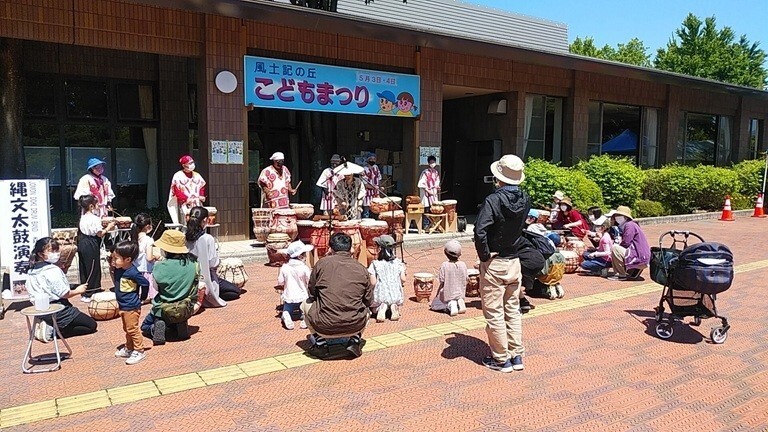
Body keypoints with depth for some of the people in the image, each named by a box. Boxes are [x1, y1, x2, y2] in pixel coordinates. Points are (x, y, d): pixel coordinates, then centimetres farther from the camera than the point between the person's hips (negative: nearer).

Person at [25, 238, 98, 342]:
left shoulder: (32, 271, 6)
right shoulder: (53, 270, -20)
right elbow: (63, 293, -20)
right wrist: (77, 291, -2)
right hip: (57, 311, -9)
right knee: (91, 325, 0)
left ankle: (50, 327, 6)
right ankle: (53, 332, -10)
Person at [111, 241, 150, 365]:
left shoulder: (133, 273, -26)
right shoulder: (118, 270, -1)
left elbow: (145, 283, -17)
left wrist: (142, 298, -5)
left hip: (132, 307, -9)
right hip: (123, 306, 9)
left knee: (132, 329, 1)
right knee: (127, 329, 22)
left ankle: (139, 351, 13)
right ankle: (129, 349, 36)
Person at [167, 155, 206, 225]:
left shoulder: (197, 175, 13)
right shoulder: (178, 176, -1)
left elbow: (202, 187, 19)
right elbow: (177, 191, -6)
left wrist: (202, 196, -1)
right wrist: (187, 199, -19)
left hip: (197, 205, 4)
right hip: (185, 206, -4)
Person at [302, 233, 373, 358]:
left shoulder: (322, 263, 0)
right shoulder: (361, 269, 2)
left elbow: (312, 293, 11)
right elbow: (369, 301, 10)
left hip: (324, 327, -1)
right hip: (355, 326, 1)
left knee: (306, 304, 29)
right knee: (366, 308, 35)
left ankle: (320, 342, 18)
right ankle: (354, 340, 15)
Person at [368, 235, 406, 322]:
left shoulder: (375, 264, -8)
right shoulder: (398, 262, 1)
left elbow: (373, 283, -9)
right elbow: (403, 280, 0)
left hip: (381, 296, -2)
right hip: (396, 295, 2)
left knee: (374, 309, 28)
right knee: (395, 302, 37)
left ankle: (382, 307, -9)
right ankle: (394, 306, -1)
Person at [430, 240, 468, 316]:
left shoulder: (444, 265, -16)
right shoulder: (463, 265, -6)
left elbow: (442, 283, -13)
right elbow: (466, 280, 2)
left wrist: (437, 295, 3)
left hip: (448, 295, -4)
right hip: (460, 294, 4)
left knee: (434, 305, 19)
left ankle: (450, 305, -8)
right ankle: (459, 303, 2)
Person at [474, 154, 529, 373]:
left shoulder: (493, 200, -20)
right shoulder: (524, 200, -2)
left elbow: (480, 232, -28)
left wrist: (484, 256, -17)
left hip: (493, 264, -6)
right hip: (514, 262, 6)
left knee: (494, 313, 6)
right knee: (513, 311, 17)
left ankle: (501, 360, 15)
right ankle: (517, 356, 25)